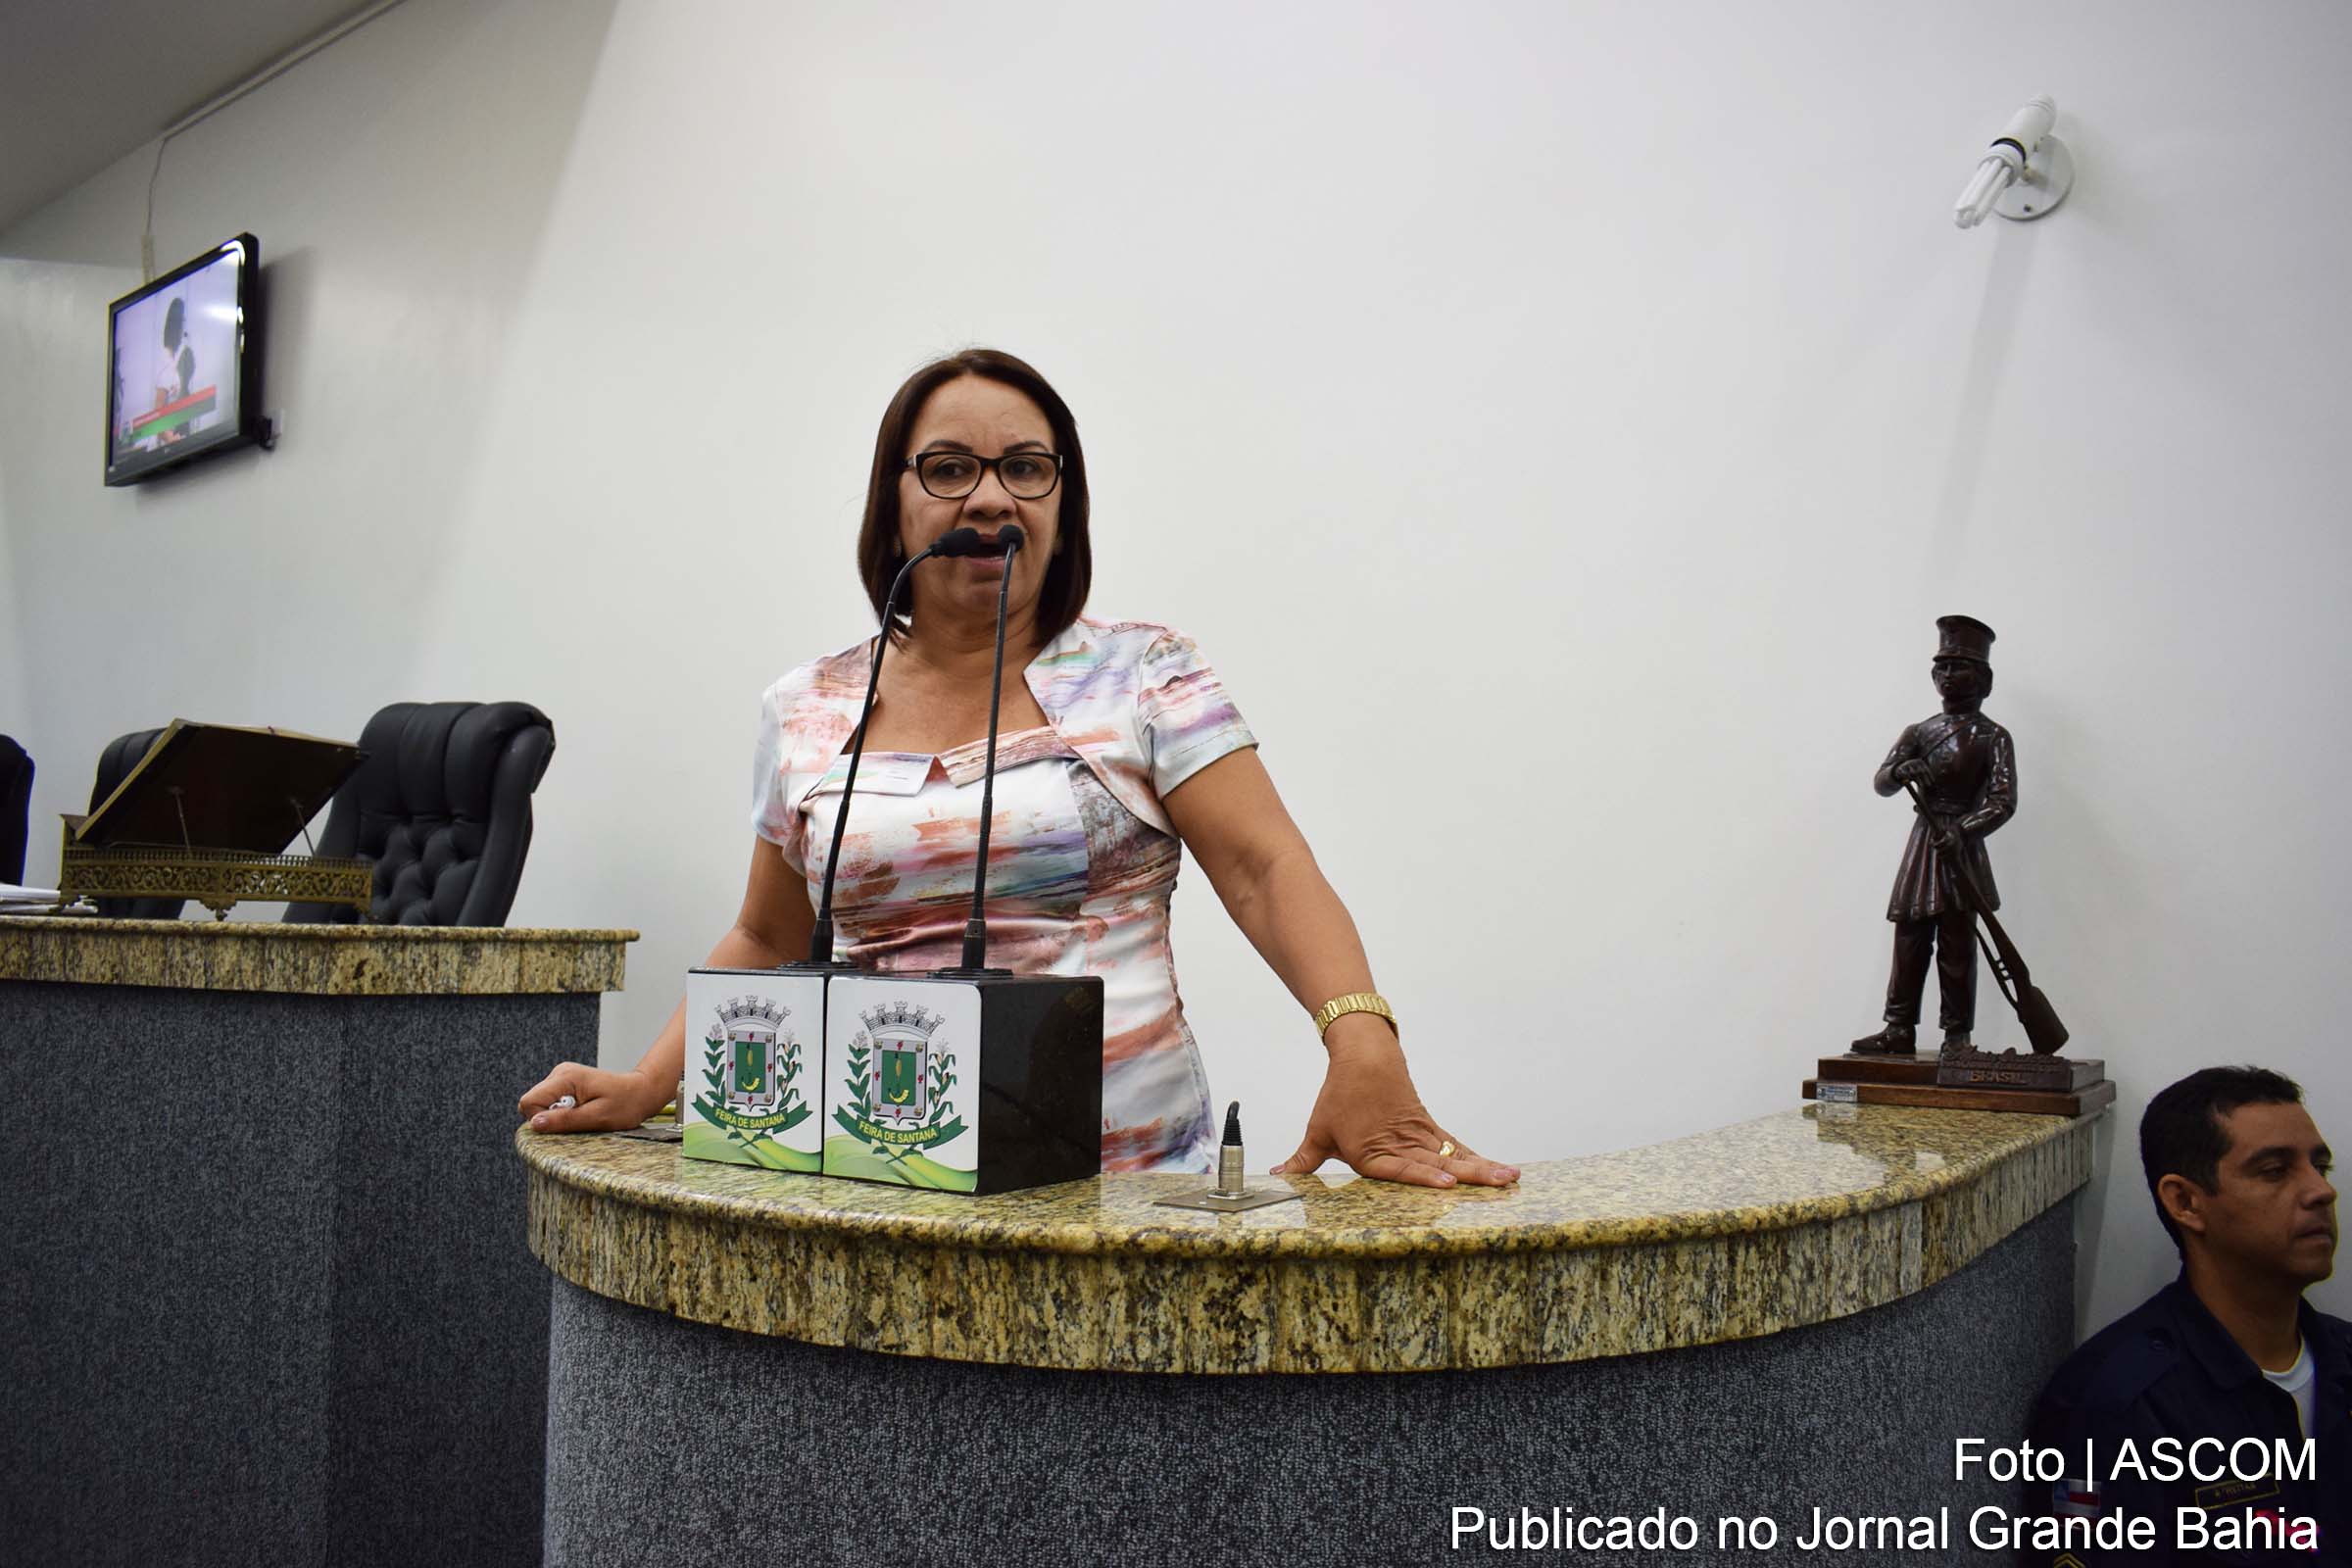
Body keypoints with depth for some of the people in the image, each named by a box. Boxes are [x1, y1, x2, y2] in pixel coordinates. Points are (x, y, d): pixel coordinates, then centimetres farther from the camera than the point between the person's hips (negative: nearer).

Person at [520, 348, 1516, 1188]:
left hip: (1132, 1177, -2)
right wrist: (645, 1088, 5)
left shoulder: (1145, 677, 2)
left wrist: (1361, 1040, -27)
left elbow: (1266, 870, -9)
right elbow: (766, 944, 19)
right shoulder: (805, 714, 10)